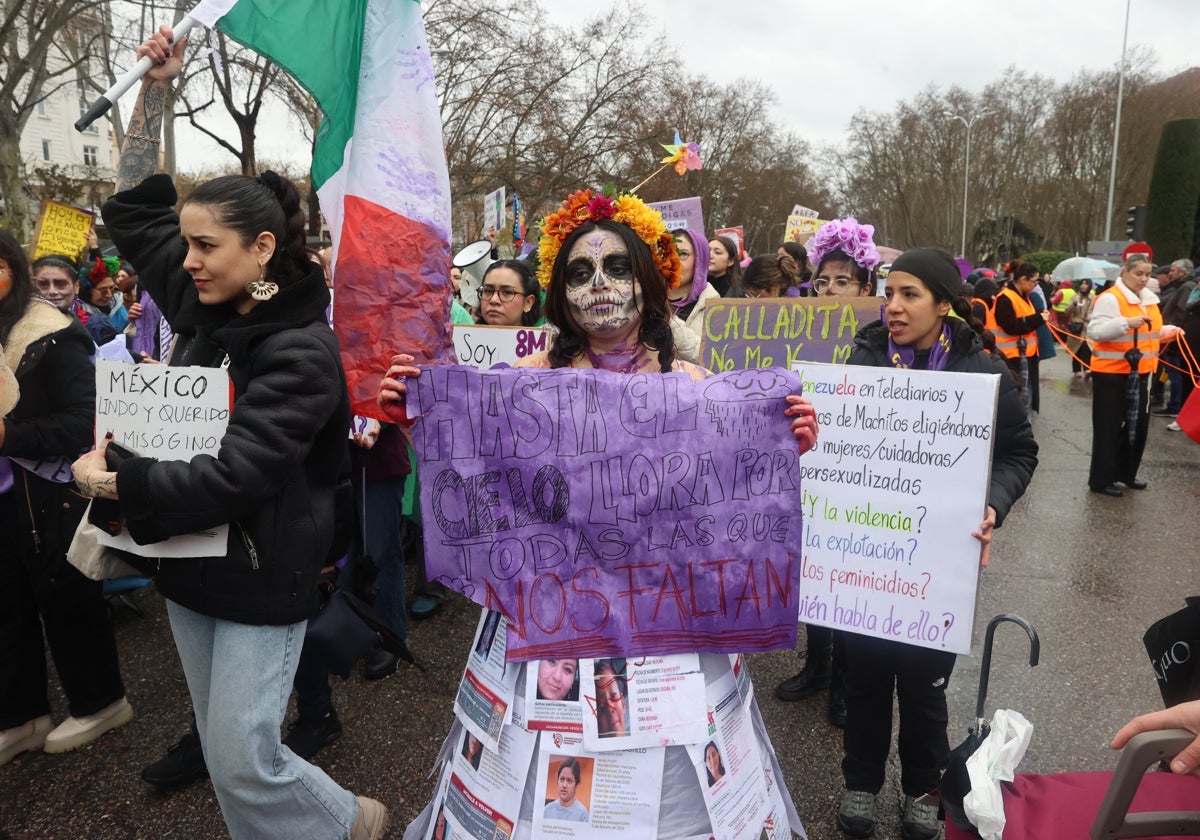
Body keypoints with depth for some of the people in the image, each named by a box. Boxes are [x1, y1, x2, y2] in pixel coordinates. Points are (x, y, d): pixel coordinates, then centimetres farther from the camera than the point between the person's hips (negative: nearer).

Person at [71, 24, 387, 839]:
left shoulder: (301, 352, -20)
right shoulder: (205, 307, 2)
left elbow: (233, 476, -26)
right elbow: (133, 207, 12)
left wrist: (112, 481, -14)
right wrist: (155, 88, 5)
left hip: (262, 580, -8)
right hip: (191, 563, 8)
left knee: (244, 763, -1)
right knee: (221, 750, 17)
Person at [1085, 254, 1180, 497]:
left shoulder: (1149, 299, 13)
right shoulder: (1110, 298, -14)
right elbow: (1094, 331, -23)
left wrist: (1168, 331, 10)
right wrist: (1127, 322, -33)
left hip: (1140, 372, 8)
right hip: (1112, 373, -8)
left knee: (1138, 424, 14)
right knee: (1109, 427, -2)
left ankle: (1126, 473, 28)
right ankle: (1100, 480, 6)